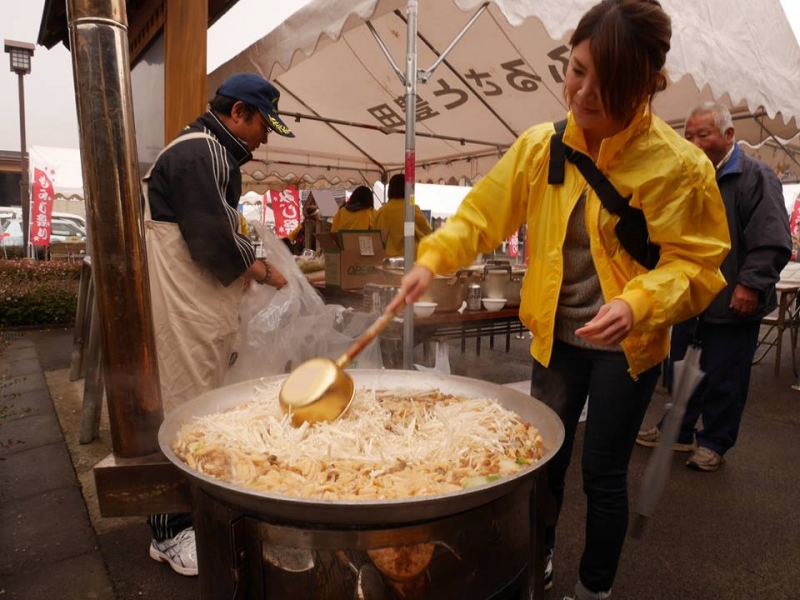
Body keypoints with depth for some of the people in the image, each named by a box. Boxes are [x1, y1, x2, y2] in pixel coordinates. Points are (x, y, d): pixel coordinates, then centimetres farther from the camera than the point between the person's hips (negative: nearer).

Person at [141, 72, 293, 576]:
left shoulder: (211, 153, 19)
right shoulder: (200, 152, -15)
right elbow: (213, 239, -22)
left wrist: (252, 264, 7)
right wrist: (258, 270, -7)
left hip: (201, 303, 10)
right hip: (182, 307, -10)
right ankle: (171, 532, 13)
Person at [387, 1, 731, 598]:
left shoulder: (679, 164, -15)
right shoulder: (540, 147, -6)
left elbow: (695, 262, -11)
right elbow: (483, 210, -3)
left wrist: (638, 303, -29)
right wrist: (433, 258, -17)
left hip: (626, 344, -3)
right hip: (556, 334, 4)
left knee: (603, 472, 8)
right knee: (543, 458, 17)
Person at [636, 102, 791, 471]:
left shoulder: (754, 177, -9)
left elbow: (773, 243, -16)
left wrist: (751, 284, -23)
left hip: (732, 302, -7)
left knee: (723, 378, 5)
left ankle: (714, 443, 21)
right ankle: (678, 431, 31)